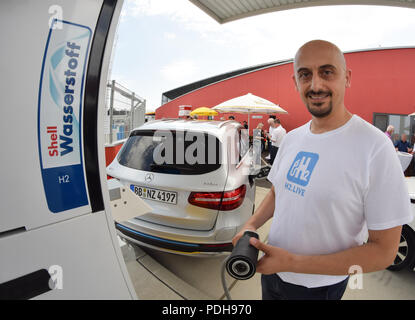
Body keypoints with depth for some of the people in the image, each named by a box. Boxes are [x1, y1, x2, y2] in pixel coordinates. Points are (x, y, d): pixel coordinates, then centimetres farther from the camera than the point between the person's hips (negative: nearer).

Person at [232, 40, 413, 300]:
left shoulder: (375, 148, -22)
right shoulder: (292, 138, -3)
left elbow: (384, 250, -19)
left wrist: (293, 263, -24)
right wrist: (251, 225, -8)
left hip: (319, 287, -5)